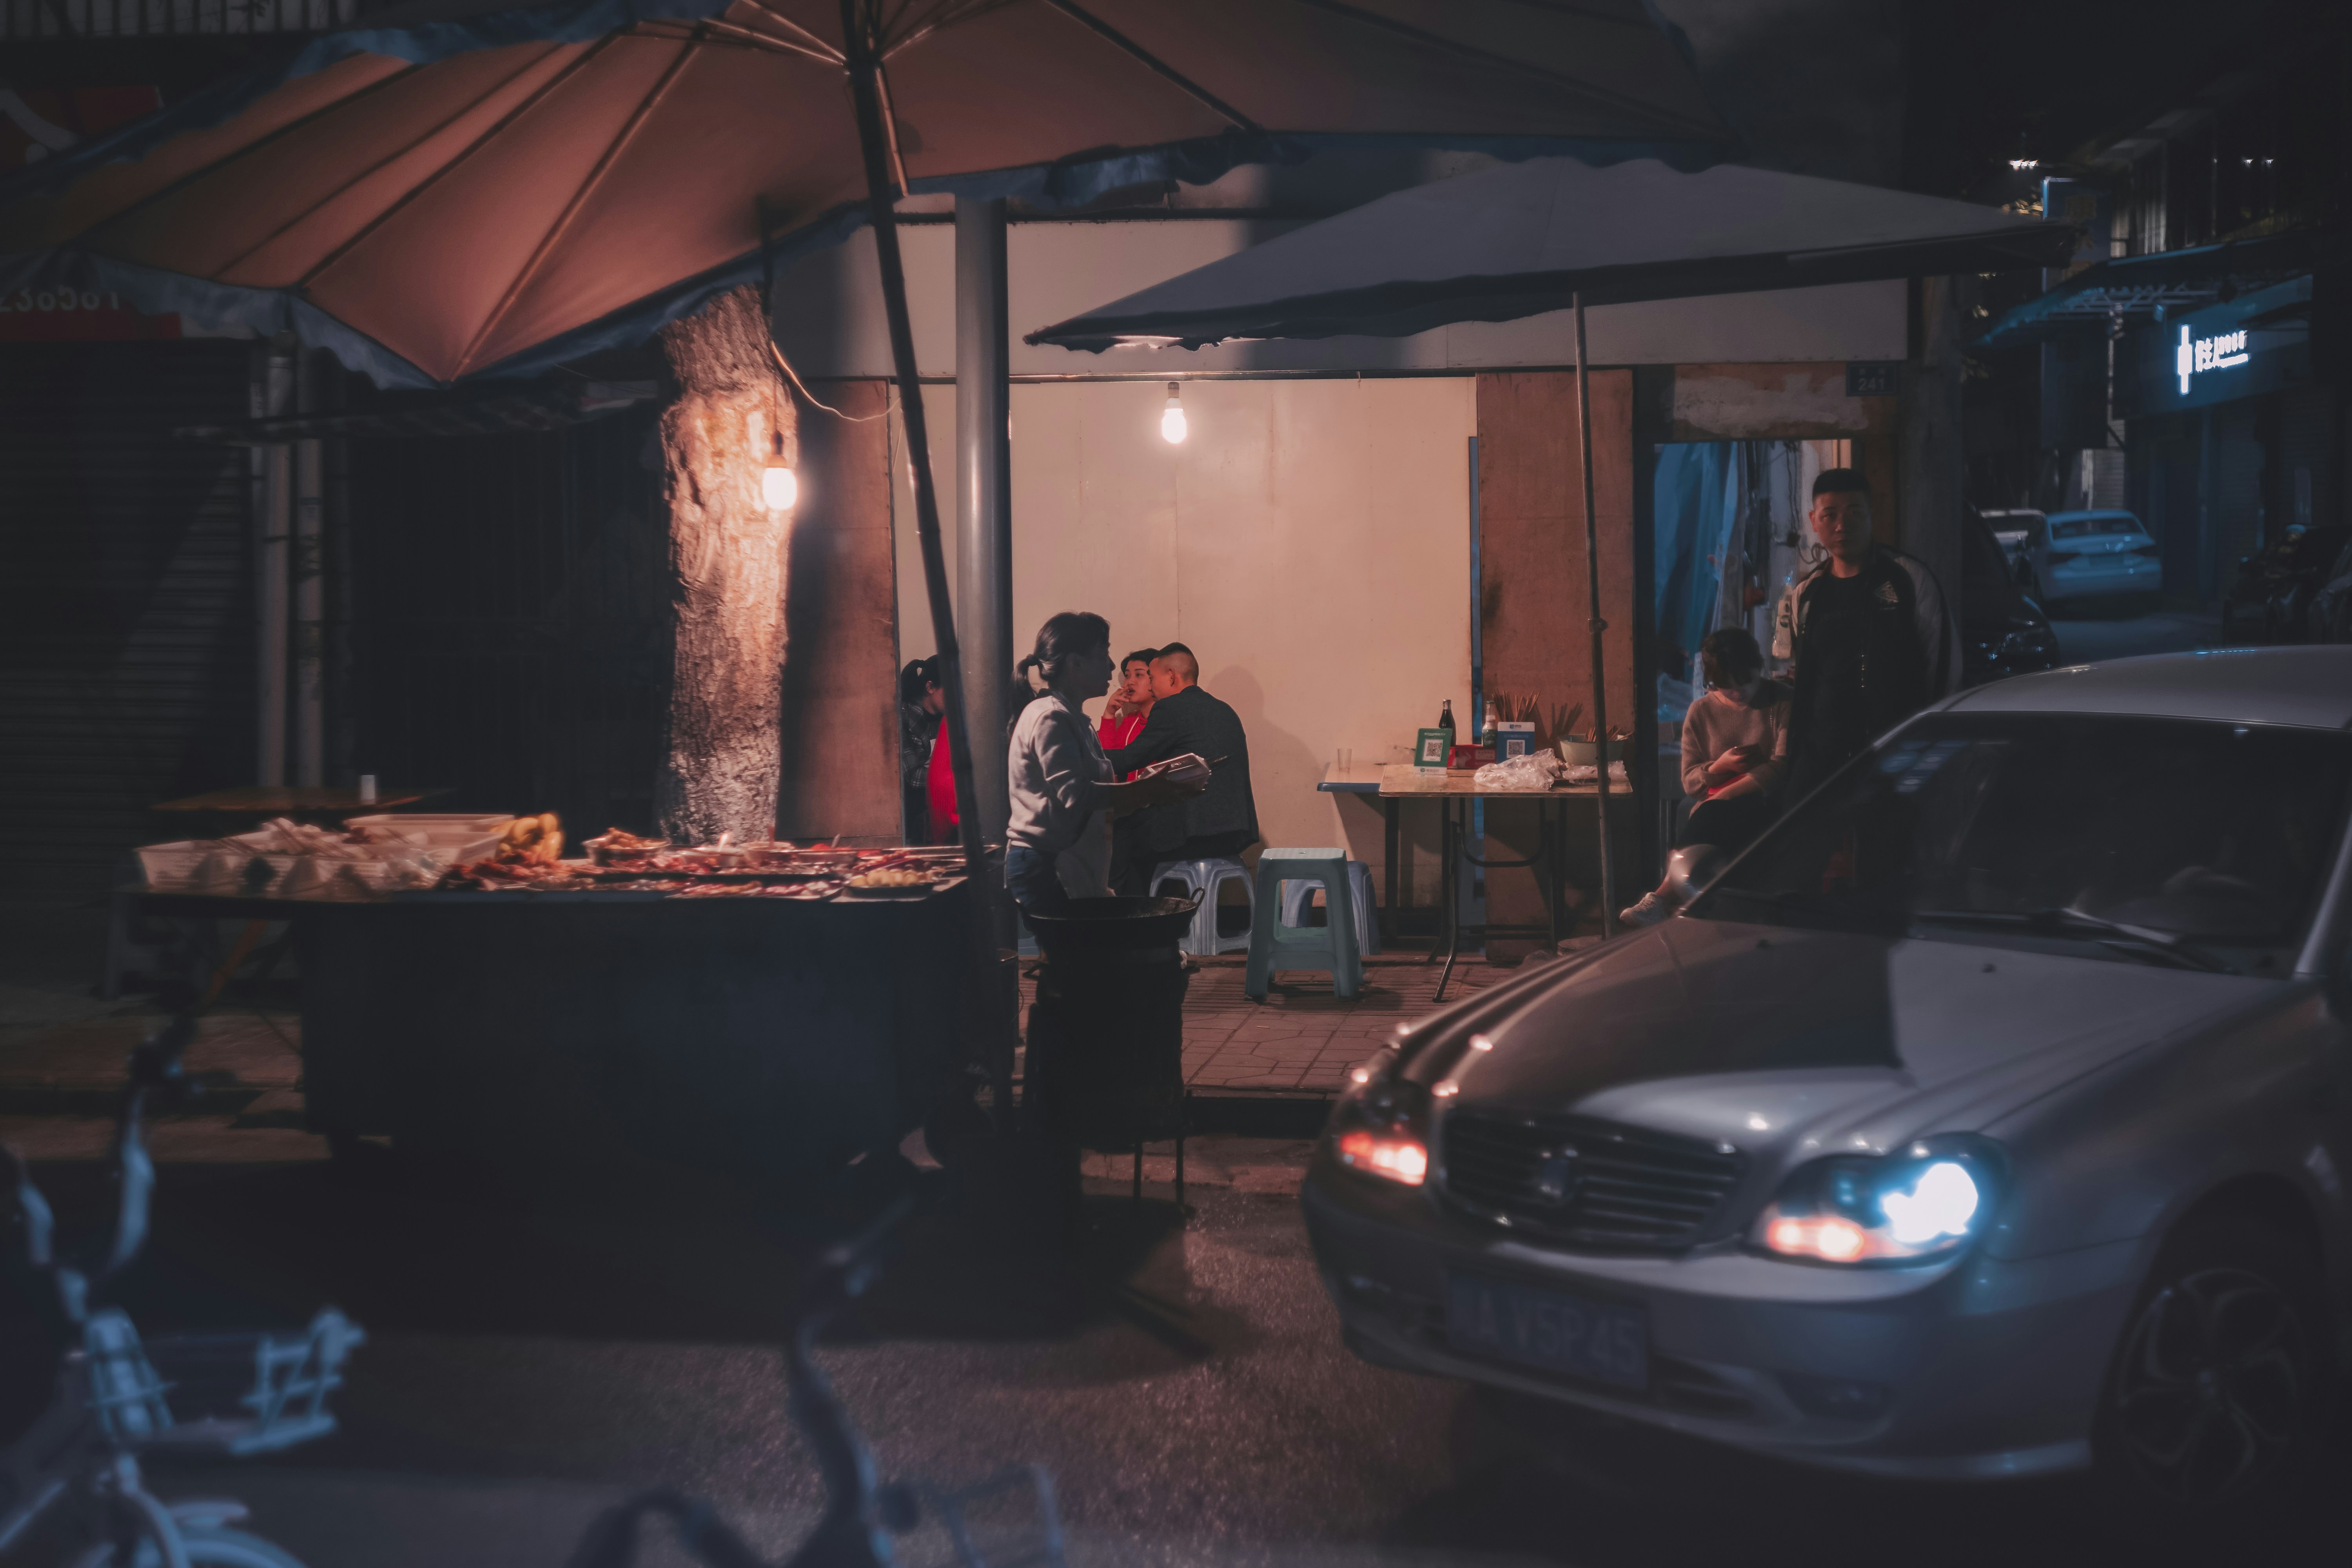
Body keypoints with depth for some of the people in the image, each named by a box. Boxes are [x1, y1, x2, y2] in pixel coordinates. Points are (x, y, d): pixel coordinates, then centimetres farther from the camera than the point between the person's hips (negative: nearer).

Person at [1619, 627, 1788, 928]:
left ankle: (1663, 897, -37)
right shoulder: (1702, 712, 12)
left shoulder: (1782, 703, 3)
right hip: (1716, 814, 3)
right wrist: (1721, 766, -13)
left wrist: (1723, 796, -20)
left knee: (1713, 814, -34)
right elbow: (1690, 783, 10)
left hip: (1765, 806, -3)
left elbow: (1782, 768, -10)